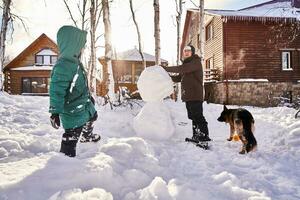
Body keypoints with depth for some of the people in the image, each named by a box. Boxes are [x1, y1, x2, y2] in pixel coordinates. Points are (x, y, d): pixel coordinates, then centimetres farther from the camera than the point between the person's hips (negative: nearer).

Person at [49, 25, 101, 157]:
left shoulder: (74, 61, 4)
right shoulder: (63, 65, -28)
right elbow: (56, 90, -29)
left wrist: (89, 97, 27)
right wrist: (55, 112, -27)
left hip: (83, 105, 11)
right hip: (72, 113, -11)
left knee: (92, 116, 33)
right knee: (71, 137, -3)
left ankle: (87, 136, 60)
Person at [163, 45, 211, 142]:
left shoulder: (196, 62, -7)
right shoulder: (187, 64, 22)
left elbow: (181, 69, -22)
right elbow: (178, 78, 20)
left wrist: (165, 68, -18)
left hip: (195, 96, -9)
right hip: (188, 96, 9)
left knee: (198, 117, -10)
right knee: (193, 117, 12)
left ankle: (204, 136, -6)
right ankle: (196, 136, 20)